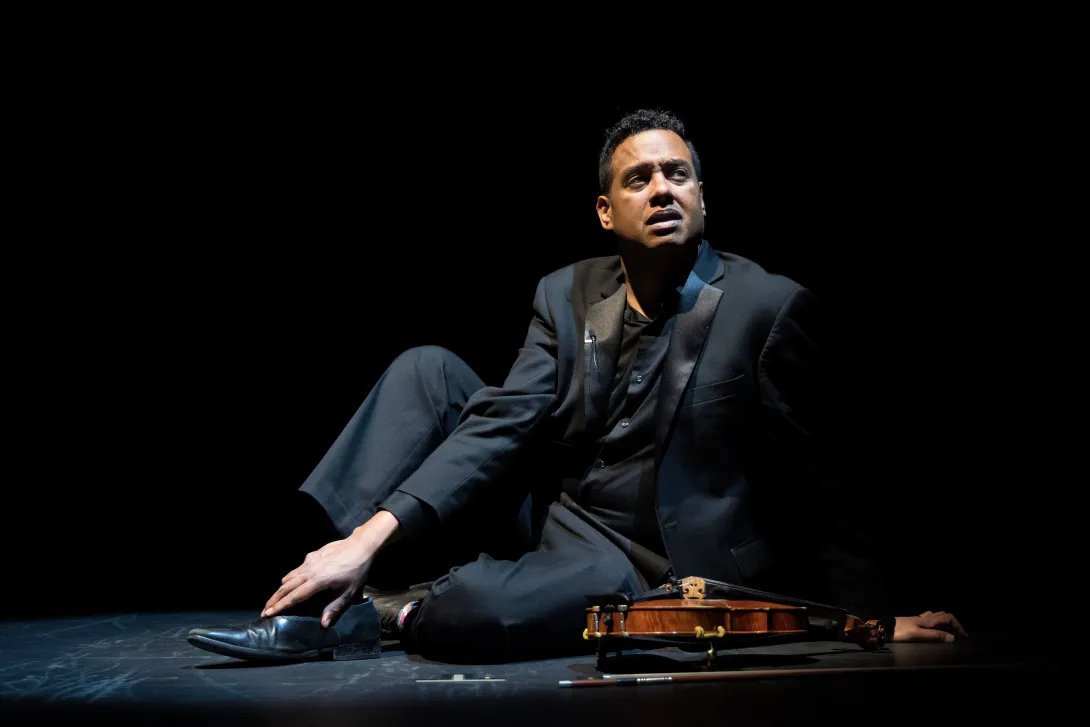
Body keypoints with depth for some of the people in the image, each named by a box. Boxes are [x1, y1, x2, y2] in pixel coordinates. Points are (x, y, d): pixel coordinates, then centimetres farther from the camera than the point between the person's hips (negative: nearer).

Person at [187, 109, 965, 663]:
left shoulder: (772, 306, -11)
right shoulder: (567, 294, 3)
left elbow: (801, 482, -8)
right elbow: (500, 427, -7)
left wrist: (872, 618, -14)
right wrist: (369, 536, -20)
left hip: (631, 565, -5)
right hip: (540, 518, 6)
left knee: (473, 614, -34)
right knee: (428, 369, -7)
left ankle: (400, 608, 3)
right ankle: (325, 603, -12)